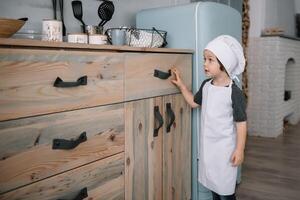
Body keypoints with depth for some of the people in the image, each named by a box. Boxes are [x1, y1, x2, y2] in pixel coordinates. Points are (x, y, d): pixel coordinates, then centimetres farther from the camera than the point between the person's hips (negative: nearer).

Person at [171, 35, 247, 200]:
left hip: (225, 148, -6)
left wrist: (239, 149, -14)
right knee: (213, 185, 21)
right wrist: (181, 85, 7)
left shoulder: (234, 93, -19)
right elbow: (194, 102, 16)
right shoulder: (206, 85, 0)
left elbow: (241, 123, -15)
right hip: (207, 145, 6)